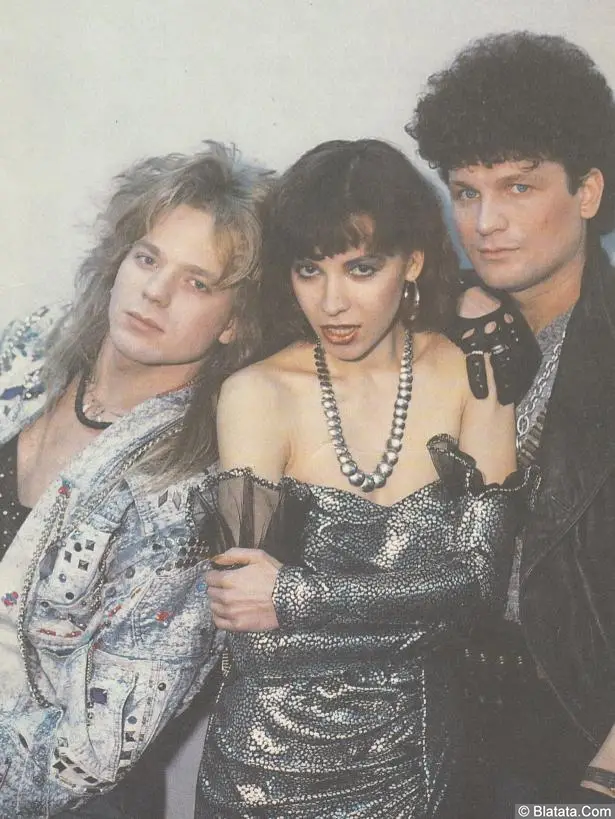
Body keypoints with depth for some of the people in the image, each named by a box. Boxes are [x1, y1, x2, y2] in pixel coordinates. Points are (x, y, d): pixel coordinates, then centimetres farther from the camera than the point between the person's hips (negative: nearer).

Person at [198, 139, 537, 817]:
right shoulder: (256, 394, -16)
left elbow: (479, 576, -14)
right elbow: (256, 631, -20)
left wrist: (296, 595, -19)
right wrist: (415, 599, -17)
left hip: (413, 756, 3)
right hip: (270, 760, -2)